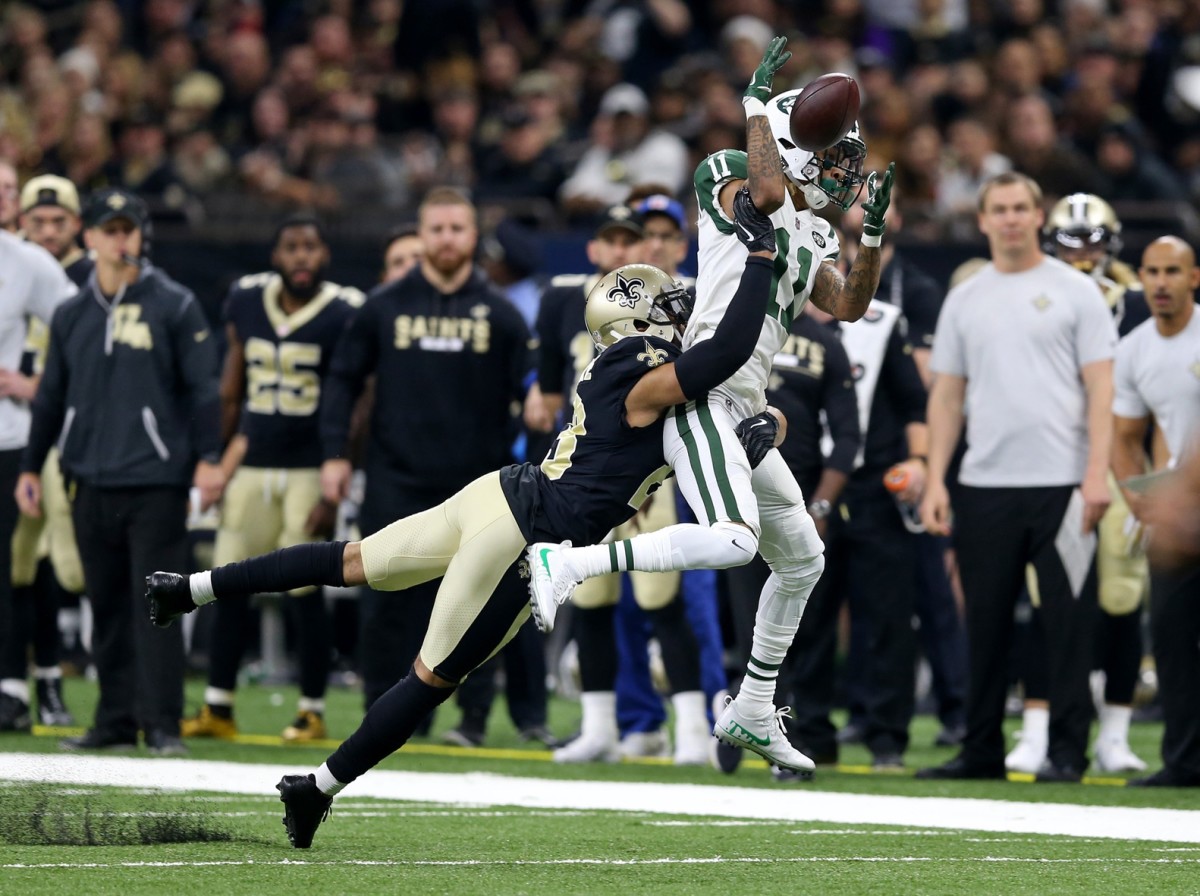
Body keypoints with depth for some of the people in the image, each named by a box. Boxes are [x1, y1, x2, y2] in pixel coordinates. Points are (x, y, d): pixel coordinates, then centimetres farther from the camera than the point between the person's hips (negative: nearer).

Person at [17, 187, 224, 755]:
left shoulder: (175, 306, 0)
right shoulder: (71, 315, 12)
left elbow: (202, 387, -1)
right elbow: (51, 397, 19)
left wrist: (207, 459, -8)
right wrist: (31, 467, 17)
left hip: (156, 481, -4)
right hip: (91, 483, 4)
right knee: (107, 605, 8)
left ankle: (162, 724, -6)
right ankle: (115, 722, 13)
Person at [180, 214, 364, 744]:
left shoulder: (343, 316, -10)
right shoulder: (246, 303, 4)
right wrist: (217, 457, 12)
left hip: (311, 469, -4)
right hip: (252, 464, 4)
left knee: (305, 589, -3)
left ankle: (313, 711, 8)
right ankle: (217, 709, 11)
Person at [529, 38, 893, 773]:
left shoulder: (811, 239, 21)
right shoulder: (736, 191, -3)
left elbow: (849, 307, 13)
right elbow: (767, 185, -26)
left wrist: (873, 233, 3)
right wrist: (757, 104, -15)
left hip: (744, 410, 10)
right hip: (702, 396, -10)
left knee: (802, 559, 17)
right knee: (732, 540, -30)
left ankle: (753, 712, 27)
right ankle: (568, 565, -26)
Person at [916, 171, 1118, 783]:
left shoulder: (1074, 291, 3)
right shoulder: (964, 300, 13)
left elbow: (1100, 389, -2)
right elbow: (946, 396, 14)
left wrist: (1097, 474, -12)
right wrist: (934, 481, 4)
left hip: (1061, 481, -4)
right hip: (984, 484, 4)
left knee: (1067, 622, -3)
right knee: (985, 623, 7)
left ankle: (1067, 750, 1)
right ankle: (981, 751, 14)